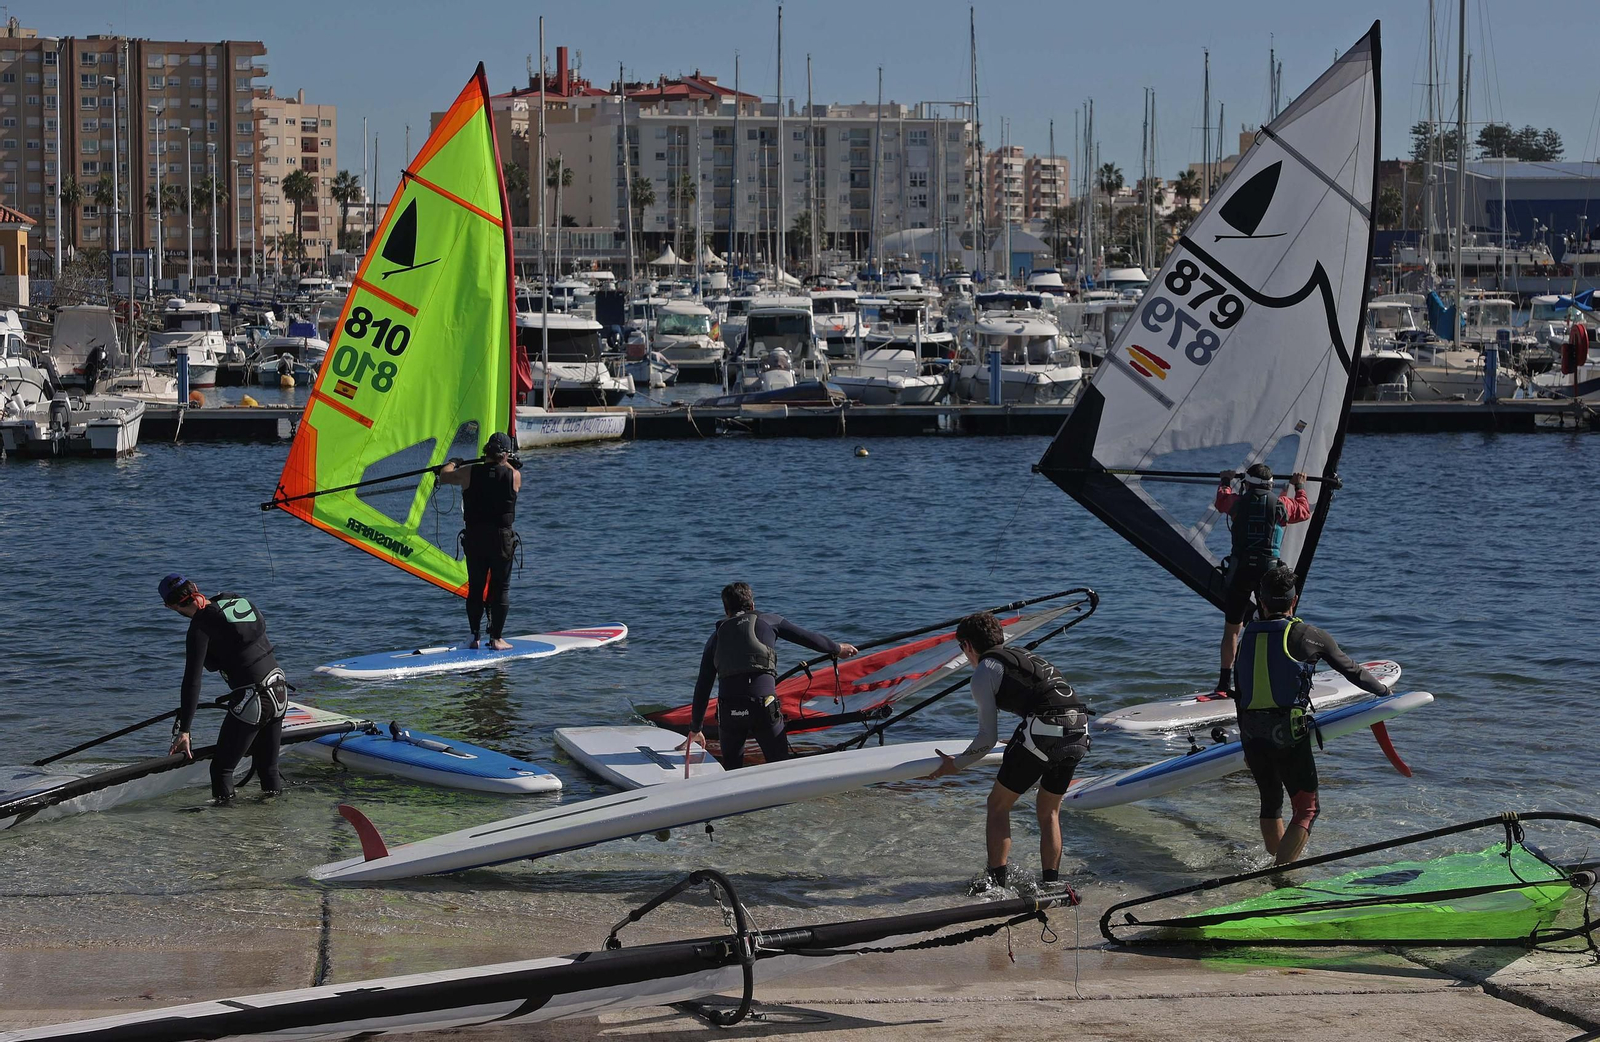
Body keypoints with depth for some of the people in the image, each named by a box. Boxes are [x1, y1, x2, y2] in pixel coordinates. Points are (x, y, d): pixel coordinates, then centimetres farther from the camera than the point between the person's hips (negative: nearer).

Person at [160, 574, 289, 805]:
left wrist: (184, 731, -13)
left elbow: (192, 681, -14)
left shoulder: (201, 626, -12)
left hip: (252, 700, -7)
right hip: (280, 691, 7)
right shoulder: (240, 601, 8)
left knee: (222, 769, 4)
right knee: (268, 767, 18)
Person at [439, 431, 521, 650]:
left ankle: (474, 638, 12)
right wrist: (506, 463, 39)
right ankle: (496, 639, 6)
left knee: (475, 588, 11)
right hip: (502, 537, -1)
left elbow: (444, 476, 14)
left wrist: (452, 464, 35)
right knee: (501, 588, 7)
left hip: (474, 539, 1)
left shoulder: (469, 473, -4)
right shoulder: (514, 476, -5)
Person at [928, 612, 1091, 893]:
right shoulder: (1022, 654, 29)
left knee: (998, 805, 9)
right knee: (1050, 812, 22)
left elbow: (988, 737, 2)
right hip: (1079, 733, 7)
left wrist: (957, 764, 17)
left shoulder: (984, 671, 6)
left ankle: (995, 881, 4)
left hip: (1043, 732, -7)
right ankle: (1051, 883, 18)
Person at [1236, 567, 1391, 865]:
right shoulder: (1308, 636, -1)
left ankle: (1276, 863, 34)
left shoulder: (1247, 639, 12)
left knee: (1270, 802, 24)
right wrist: (1383, 690, 29)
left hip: (1251, 735, 5)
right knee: (1307, 809, 1)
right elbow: (1351, 671, 9)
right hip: (1289, 734, -5)